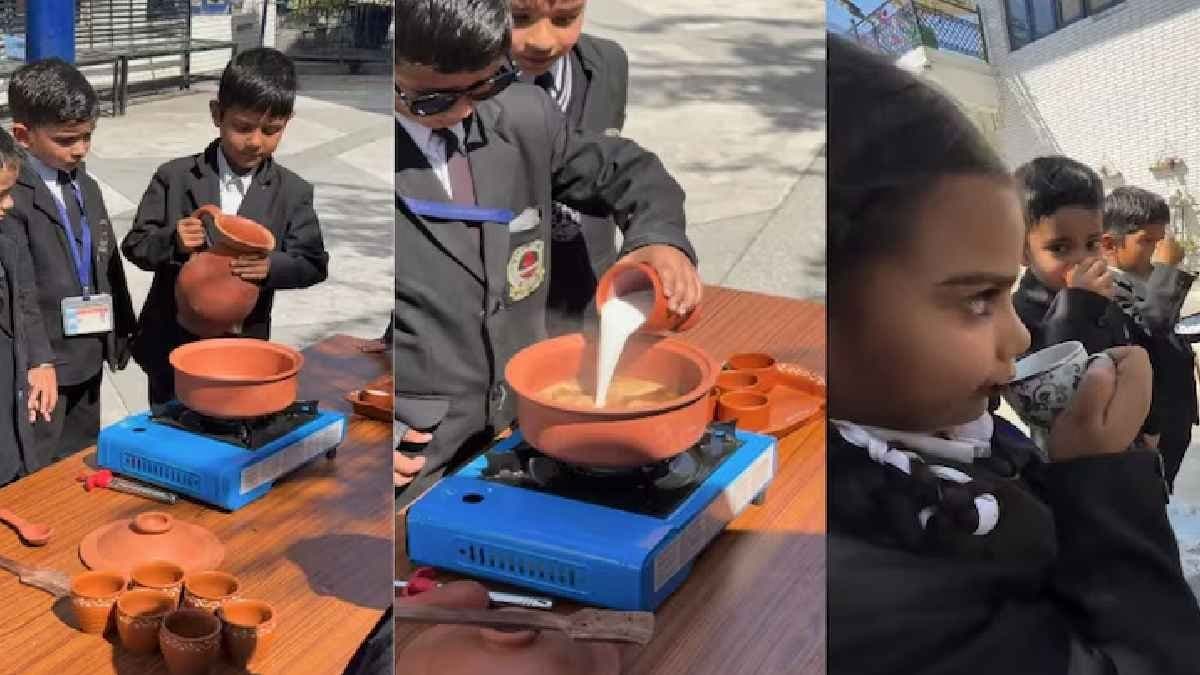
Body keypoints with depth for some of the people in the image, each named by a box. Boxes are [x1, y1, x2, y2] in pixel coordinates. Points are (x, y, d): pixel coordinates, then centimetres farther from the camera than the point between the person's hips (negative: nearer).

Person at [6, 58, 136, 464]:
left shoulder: (86, 187, 10)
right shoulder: (13, 196, -17)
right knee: (35, 474, 1)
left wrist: (121, 333, 15)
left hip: (88, 356, 8)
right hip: (40, 362, -8)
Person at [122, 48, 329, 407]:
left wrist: (272, 266, -25)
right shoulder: (174, 176, -5)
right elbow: (135, 244, -3)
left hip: (243, 348, 0)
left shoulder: (294, 192, -4)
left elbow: (314, 264, -4)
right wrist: (172, 242, -25)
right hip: (172, 341, 0)